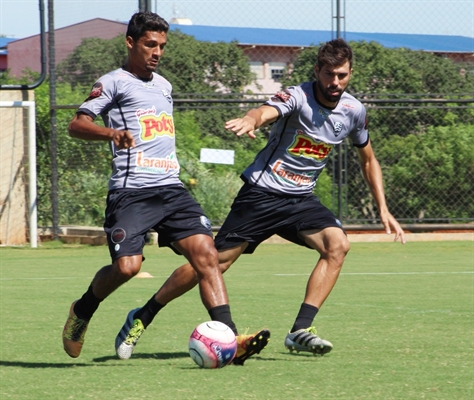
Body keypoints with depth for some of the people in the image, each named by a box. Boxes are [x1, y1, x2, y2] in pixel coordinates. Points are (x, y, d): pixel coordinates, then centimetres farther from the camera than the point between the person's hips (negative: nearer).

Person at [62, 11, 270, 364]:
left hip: (172, 188, 6)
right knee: (127, 265, -18)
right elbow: (77, 124, -7)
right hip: (131, 191, -6)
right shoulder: (114, 83, 2)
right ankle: (82, 311, 13)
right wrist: (111, 132, -25)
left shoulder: (164, 86, 24)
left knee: (205, 252, -13)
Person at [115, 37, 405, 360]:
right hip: (262, 195, -5)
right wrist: (250, 120, -64)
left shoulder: (354, 111, 1)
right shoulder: (297, 97, -17)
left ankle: (300, 331, -22)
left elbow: (369, 160, 18)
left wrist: (383, 209, 11)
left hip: (301, 199, 5)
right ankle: (142, 317, 11)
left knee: (338, 245, -22)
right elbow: (266, 111, -40)